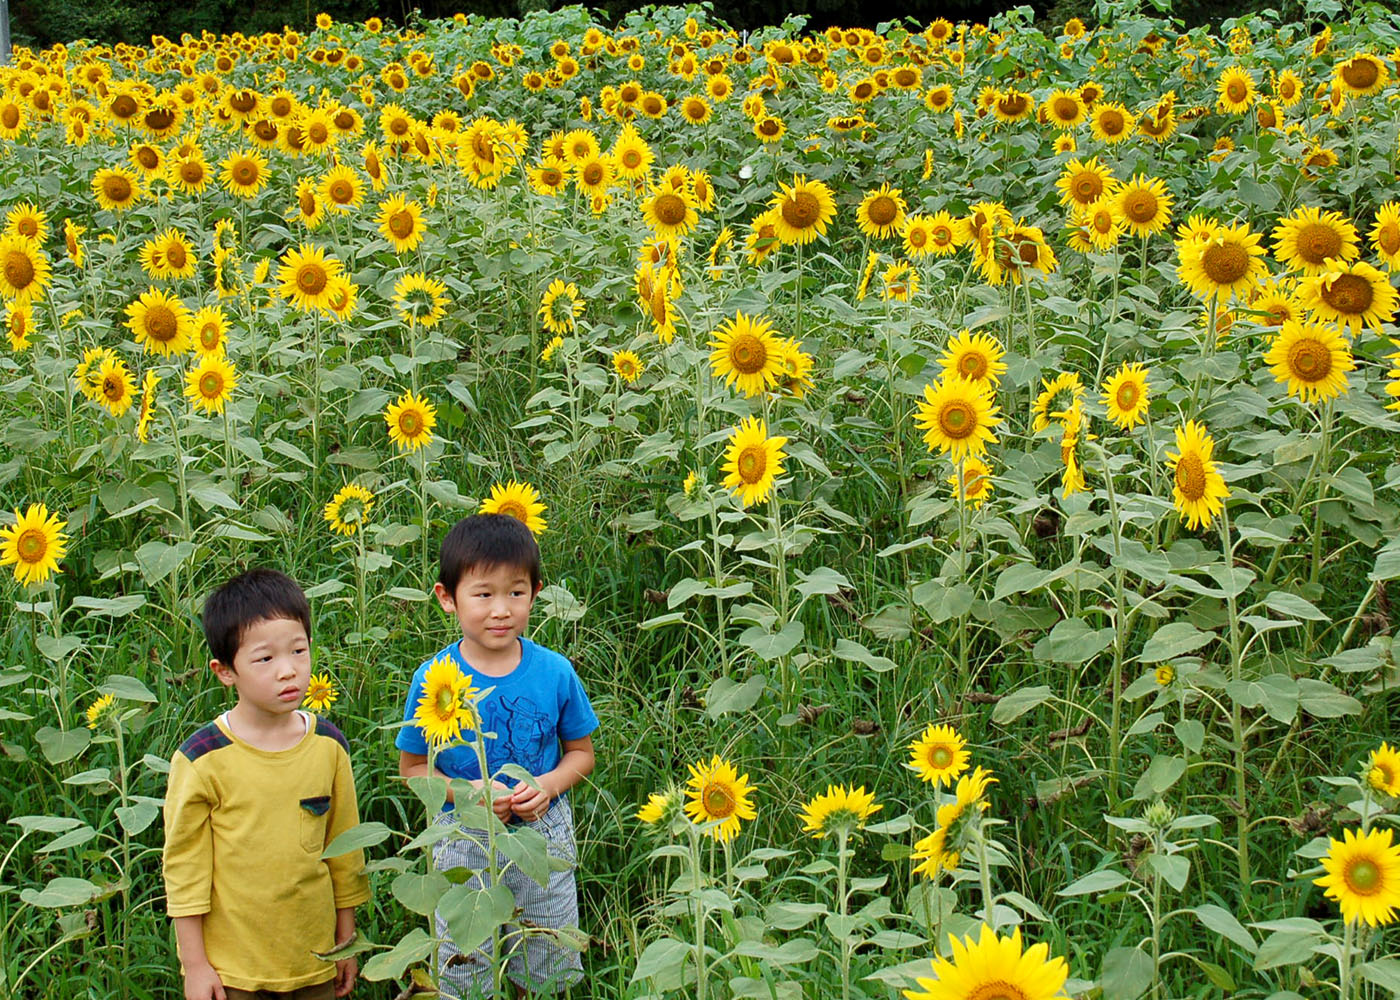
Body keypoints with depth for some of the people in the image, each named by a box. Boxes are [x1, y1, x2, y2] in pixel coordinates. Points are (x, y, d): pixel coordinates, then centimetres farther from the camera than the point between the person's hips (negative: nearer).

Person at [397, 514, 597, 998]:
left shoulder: (555, 673, -9)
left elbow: (581, 753, 4)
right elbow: (413, 766, -2)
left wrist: (548, 785, -15)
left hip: (544, 836, 1)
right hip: (464, 845, -1)